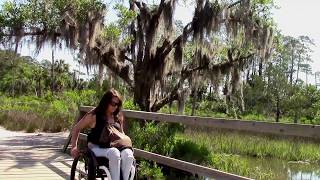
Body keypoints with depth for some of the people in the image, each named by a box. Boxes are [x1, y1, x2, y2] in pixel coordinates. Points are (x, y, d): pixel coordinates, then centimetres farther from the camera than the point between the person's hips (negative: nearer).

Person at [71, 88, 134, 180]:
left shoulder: (118, 117, 9)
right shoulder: (94, 116, -4)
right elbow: (76, 129, 4)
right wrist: (74, 147, -4)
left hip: (114, 147, 4)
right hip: (97, 148, -4)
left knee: (128, 154, -31)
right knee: (114, 153, -37)